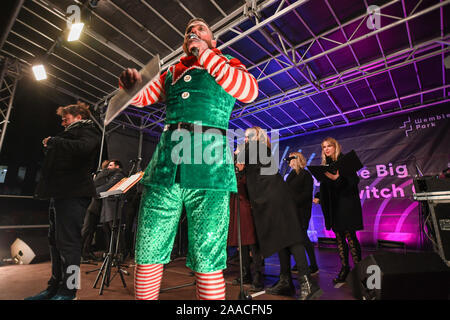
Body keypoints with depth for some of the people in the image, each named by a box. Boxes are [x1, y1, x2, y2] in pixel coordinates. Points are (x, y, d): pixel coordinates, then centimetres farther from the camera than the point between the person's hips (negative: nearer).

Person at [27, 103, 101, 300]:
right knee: (55, 241, 13)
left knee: (67, 241, -9)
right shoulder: (72, 134, 27)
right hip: (59, 193, 10)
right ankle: (55, 287, 24)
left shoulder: (88, 132, 0)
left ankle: (68, 291, 1)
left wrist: (53, 141, -9)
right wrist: (50, 146, 16)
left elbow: (81, 148, -23)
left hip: (73, 194, -10)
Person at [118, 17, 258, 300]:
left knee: (208, 262, -2)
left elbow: (250, 92, -2)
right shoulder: (172, 72, 28)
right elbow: (141, 97, 30)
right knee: (147, 255, 5)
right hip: (166, 163, 4)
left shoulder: (228, 66, 19)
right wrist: (130, 82, 7)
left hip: (209, 165, -3)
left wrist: (206, 55, -1)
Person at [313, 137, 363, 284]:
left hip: (346, 203, -6)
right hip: (332, 205, 6)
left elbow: (354, 181, -14)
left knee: (350, 236, -5)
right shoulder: (326, 164, 14)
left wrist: (338, 178, -28)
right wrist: (318, 196, 5)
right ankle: (344, 267, 16)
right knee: (339, 237, 8)